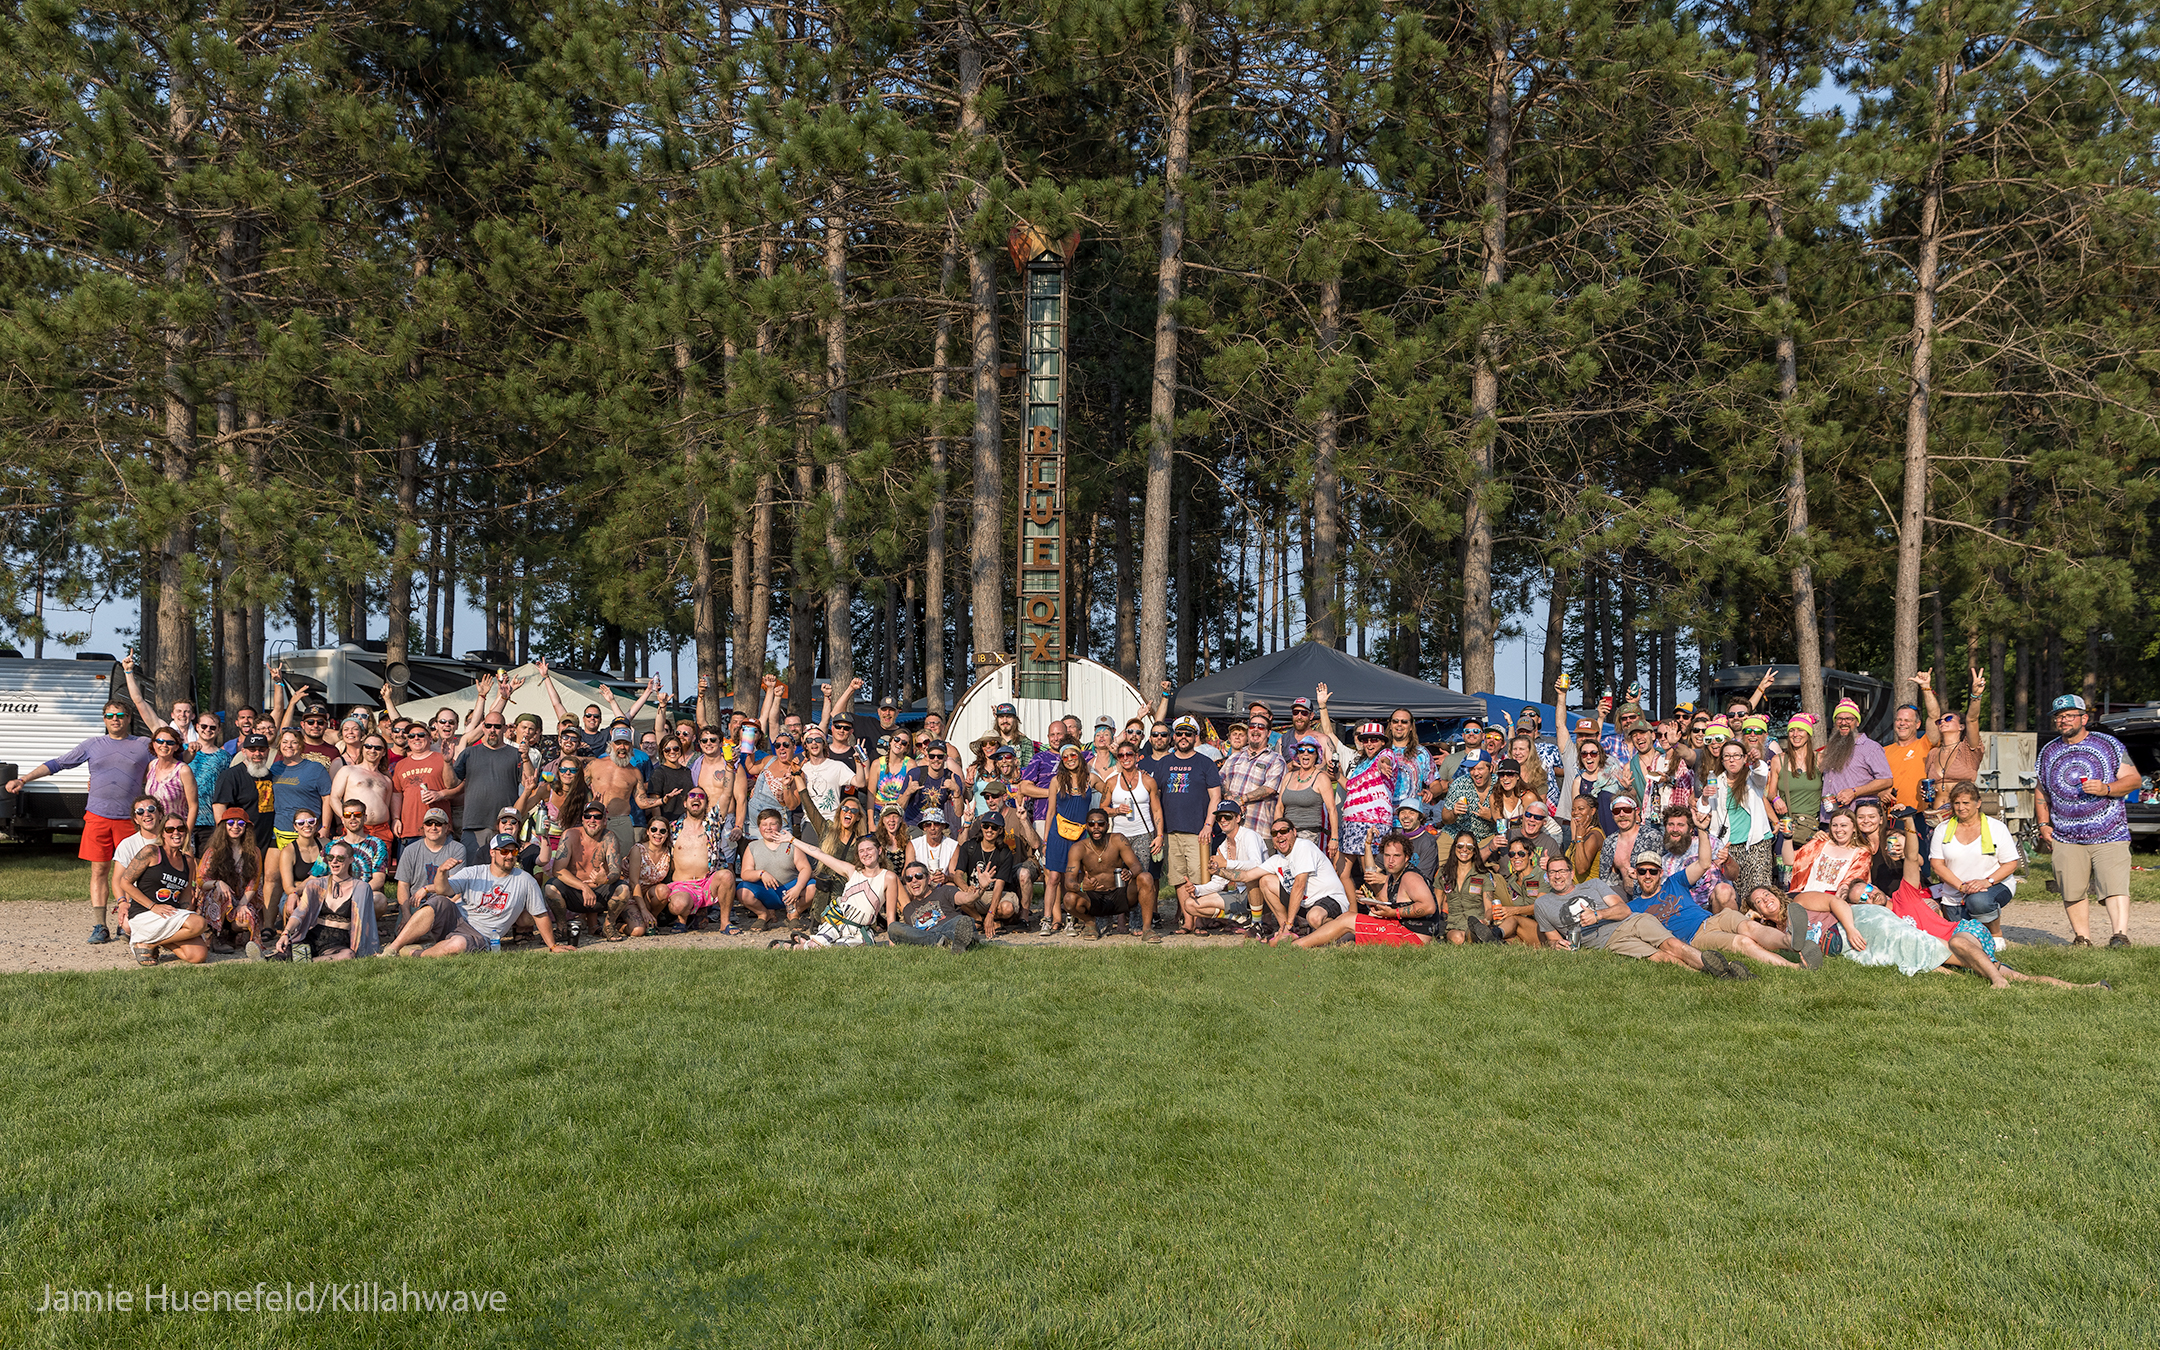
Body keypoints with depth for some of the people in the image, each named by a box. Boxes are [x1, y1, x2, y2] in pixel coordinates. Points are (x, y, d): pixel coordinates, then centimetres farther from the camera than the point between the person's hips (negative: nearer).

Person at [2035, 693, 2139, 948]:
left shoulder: (2109, 745, 5)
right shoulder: (2048, 752, 15)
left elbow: (2134, 779, 3)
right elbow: (2041, 793, 23)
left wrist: (2106, 789, -15)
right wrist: (2044, 825, 13)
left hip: (2109, 833, -3)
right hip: (2065, 837, 3)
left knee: (2114, 886, -14)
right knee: (2072, 891, 0)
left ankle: (2121, 935, -16)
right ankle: (2082, 938, 8)